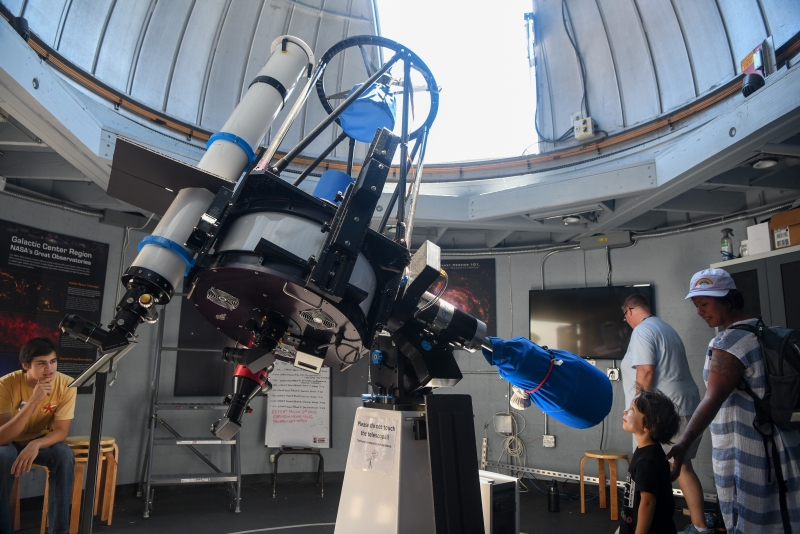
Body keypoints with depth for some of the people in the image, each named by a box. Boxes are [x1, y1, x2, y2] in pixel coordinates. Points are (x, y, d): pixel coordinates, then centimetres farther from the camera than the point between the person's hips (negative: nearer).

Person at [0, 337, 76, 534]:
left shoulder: (66, 384, -22)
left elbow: (61, 431, -19)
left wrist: (35, 444, -40)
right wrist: (33, 401, -44)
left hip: (43, 441, 1)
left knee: (65, 455, -30)